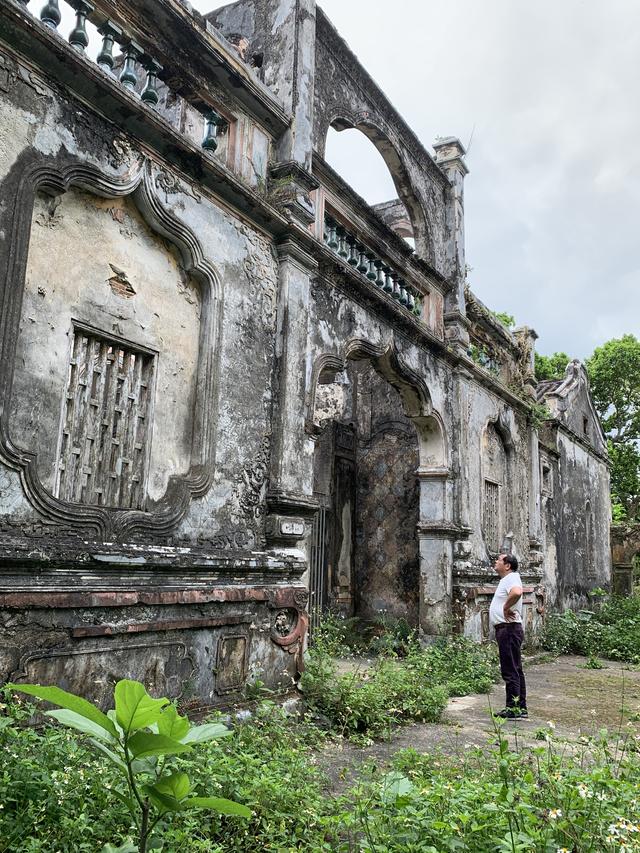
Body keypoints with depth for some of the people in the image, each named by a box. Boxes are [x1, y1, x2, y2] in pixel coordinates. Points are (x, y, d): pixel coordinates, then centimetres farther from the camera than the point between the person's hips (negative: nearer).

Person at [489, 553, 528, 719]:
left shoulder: (512, 578, -14)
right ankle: (521, 708, 21)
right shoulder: (507, 579, 19)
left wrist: (506, 608, -23)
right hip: (506, 629, 11)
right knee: (515, 670, 14)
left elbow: (517, 593, -36)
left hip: (508, 629, -11)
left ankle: (513, 709, -2)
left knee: (510, 671, -6)